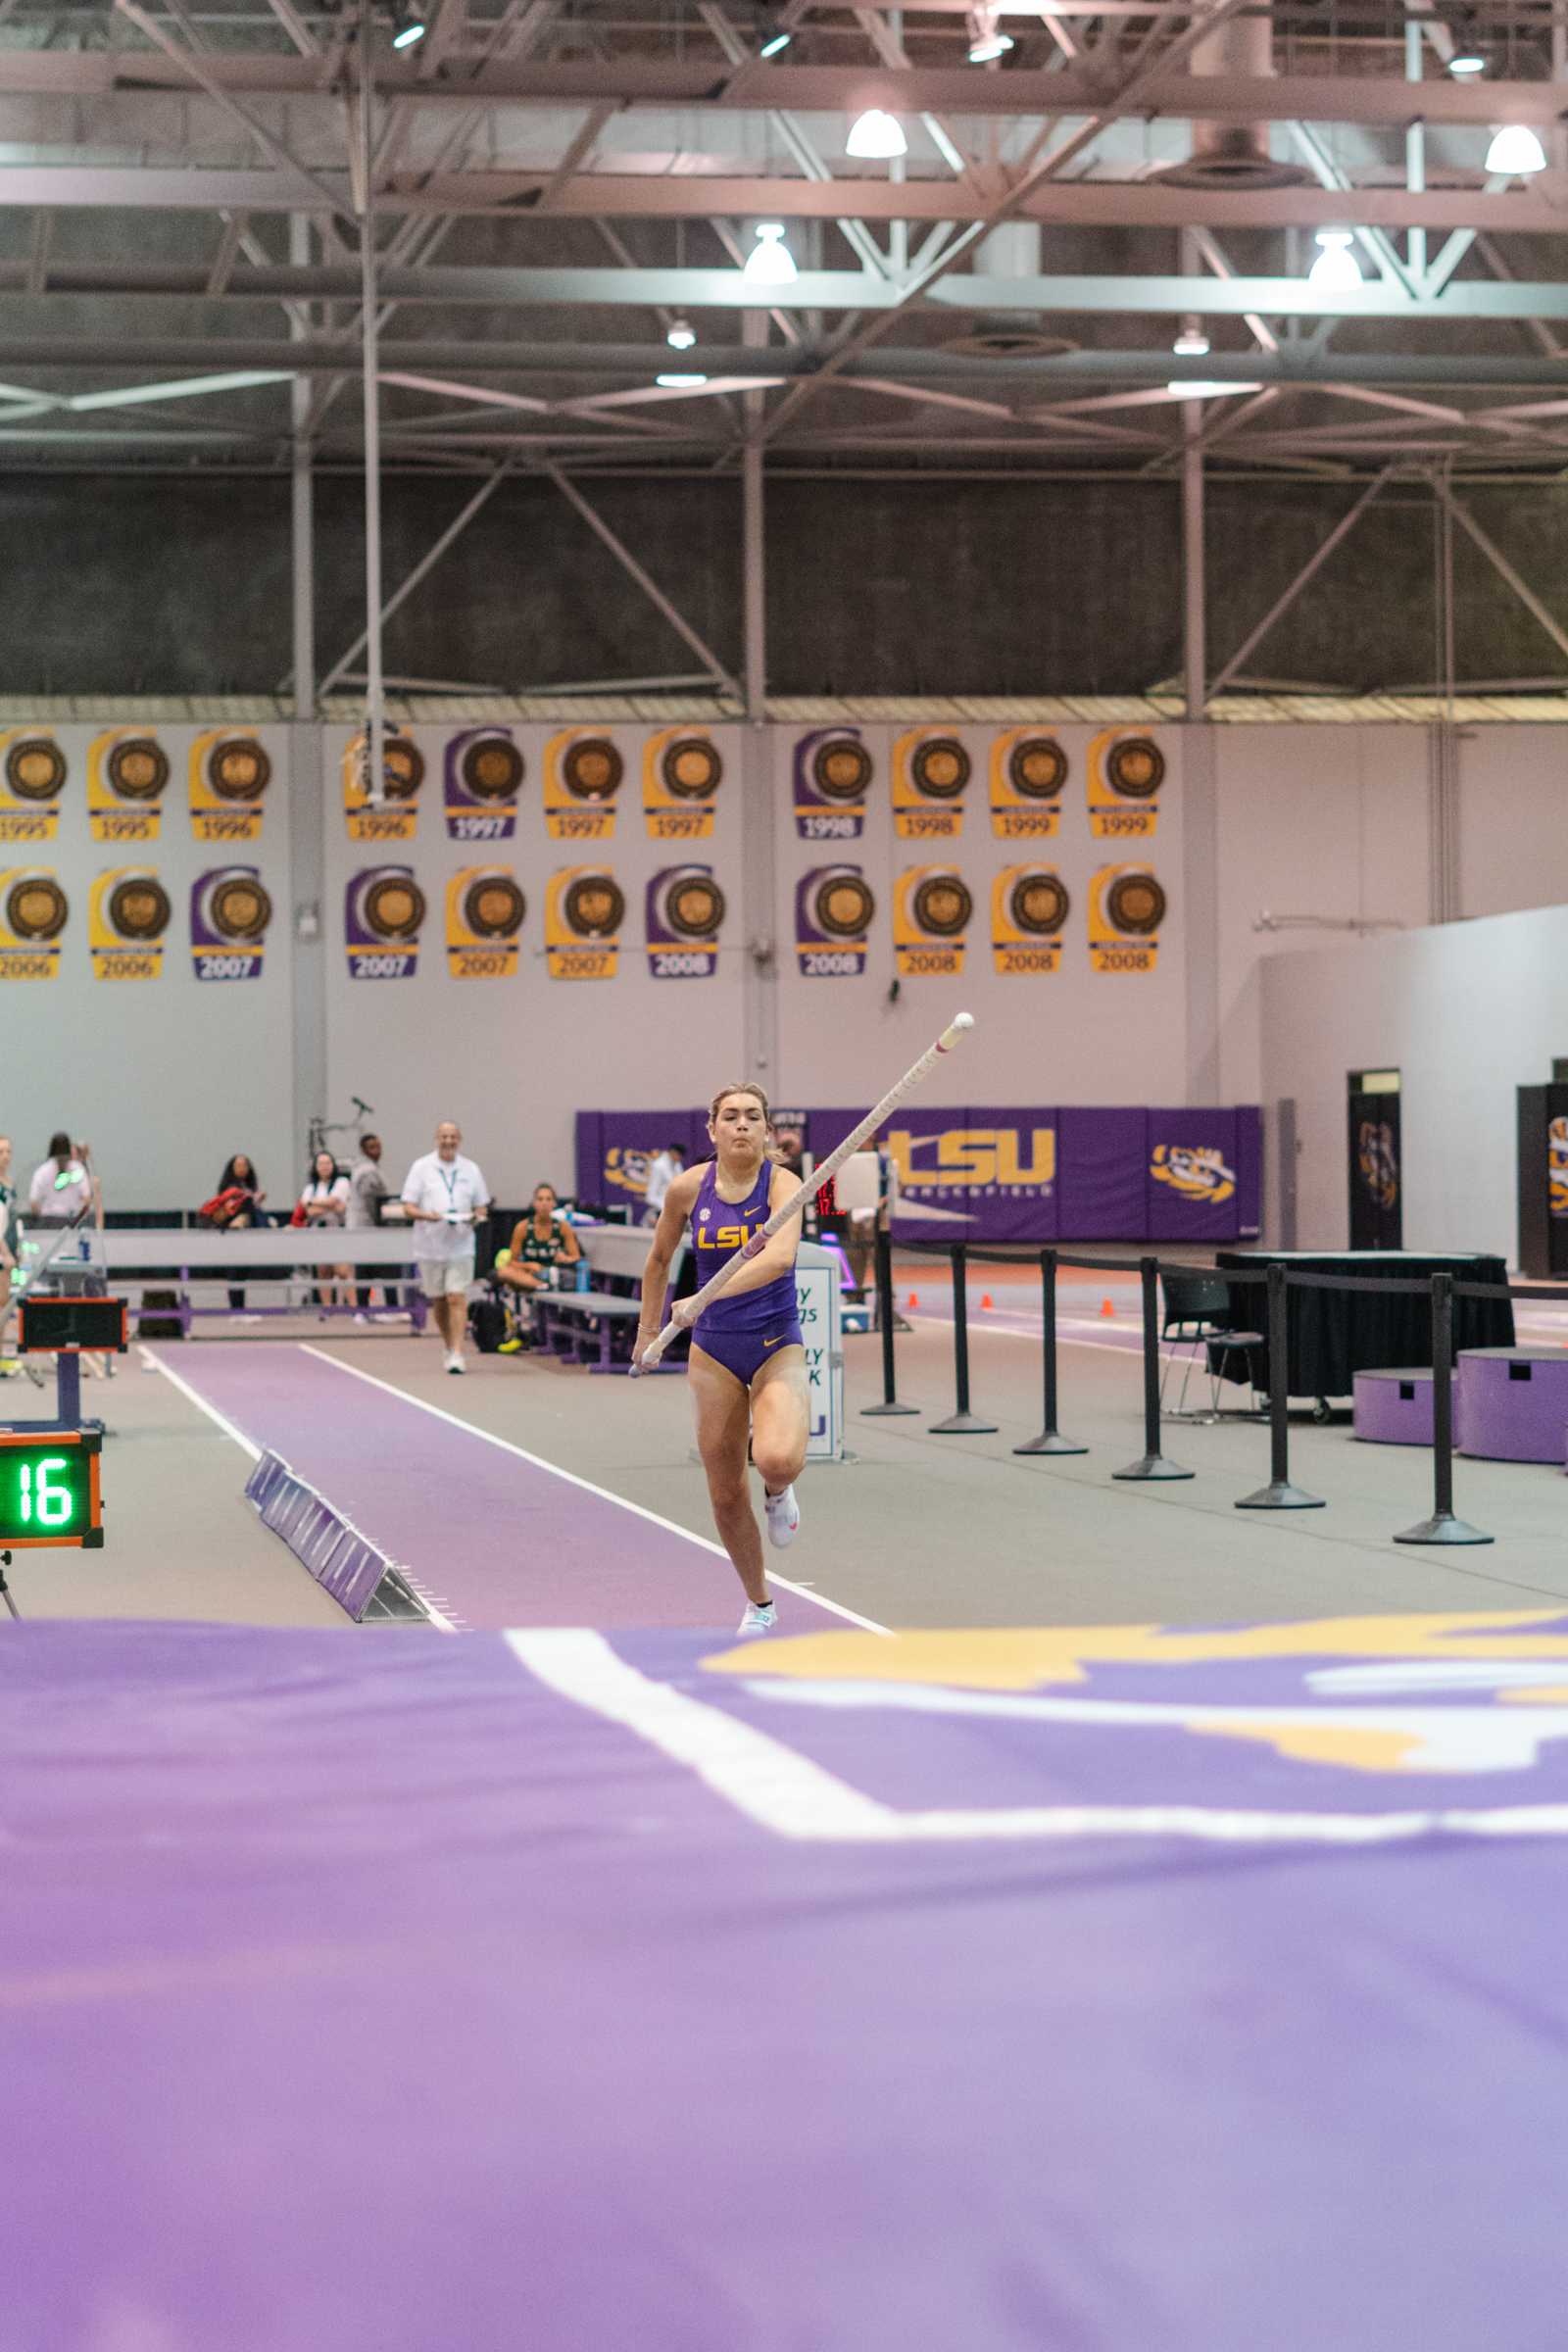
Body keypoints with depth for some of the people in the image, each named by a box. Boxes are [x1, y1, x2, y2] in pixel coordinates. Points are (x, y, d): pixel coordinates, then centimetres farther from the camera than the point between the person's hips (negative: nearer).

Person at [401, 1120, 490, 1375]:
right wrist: (426, 1215, -20)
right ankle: (449, 1348, 26)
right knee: (438, 1301, 9)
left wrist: (477, 1216, -11)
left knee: (457, 1299, -12)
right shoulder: (421, 1167, 3)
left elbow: (482, 1206, 12)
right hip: (429, 1246, 1)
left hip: (460, 1246, -1)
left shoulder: (471, 1170, 7)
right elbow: (409, 1206, 0)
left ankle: (457, 1354, -16)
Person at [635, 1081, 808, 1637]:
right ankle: (759, 1605, 28)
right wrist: (649, 1327, 17)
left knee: (778, 1460, -29)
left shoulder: (781, 1184, -13)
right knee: (725, 1495, 6)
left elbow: (780, 1257, -32)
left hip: (778, 1346, -3)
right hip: (714, 1349, 3)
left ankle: (777, 1490, 10)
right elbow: (660, 1259, 15)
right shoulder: (688, 1188, -3)